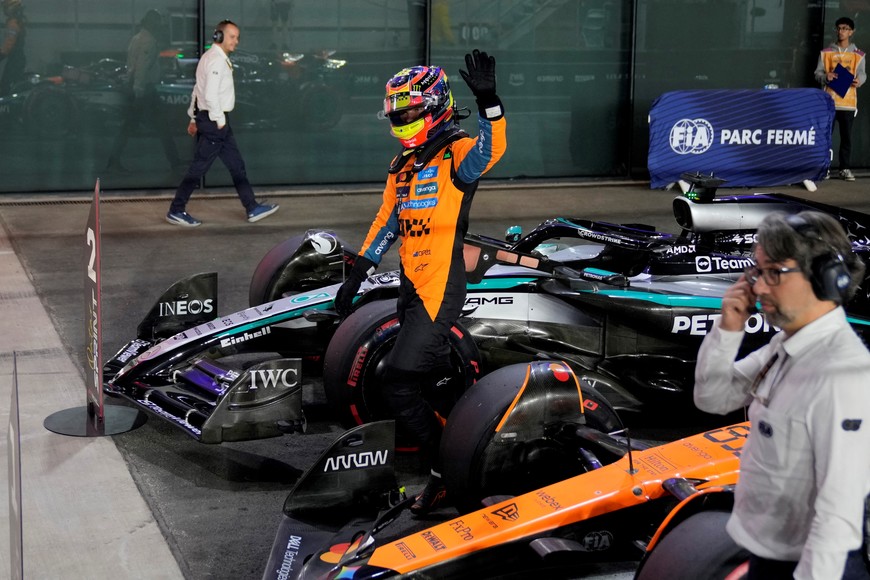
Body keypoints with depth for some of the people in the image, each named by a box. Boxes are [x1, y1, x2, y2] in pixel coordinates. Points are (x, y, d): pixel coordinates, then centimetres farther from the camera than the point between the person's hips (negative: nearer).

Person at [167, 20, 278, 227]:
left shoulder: (210, 58, 17)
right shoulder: (216, 60, -16)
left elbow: (198, 90, 20)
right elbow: (210, 94, -24)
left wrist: (194, 118, 21)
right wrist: (219, 120, -15)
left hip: (212, 119, 11)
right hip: (215, 121, -11)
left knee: (236, 165, 11)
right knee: (199, 167, -5)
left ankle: (252, 209, 15)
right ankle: (176, 211, 2)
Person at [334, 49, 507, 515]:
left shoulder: (456, 153, -8)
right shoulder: (402, 165, 17)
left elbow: (491, 150, -30)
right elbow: (386, 222, 21)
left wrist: (488, 101, -46)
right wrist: (357, 275, 18)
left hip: (440, 290, -9)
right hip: (411, 287, 9)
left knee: (399, 386, -11)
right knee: (433, 380, 15)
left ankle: (449, 469, 3)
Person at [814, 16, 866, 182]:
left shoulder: (858, 54, 8)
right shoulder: (826, 53, 8)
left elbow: (862, 73, 4)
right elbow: (818, 73, 6)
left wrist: (858, 80, -20)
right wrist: (826, 77, -16)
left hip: (848, 102, 0)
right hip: (830, 100, 0)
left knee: (846, 137, 3)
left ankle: (845, 168, 8)